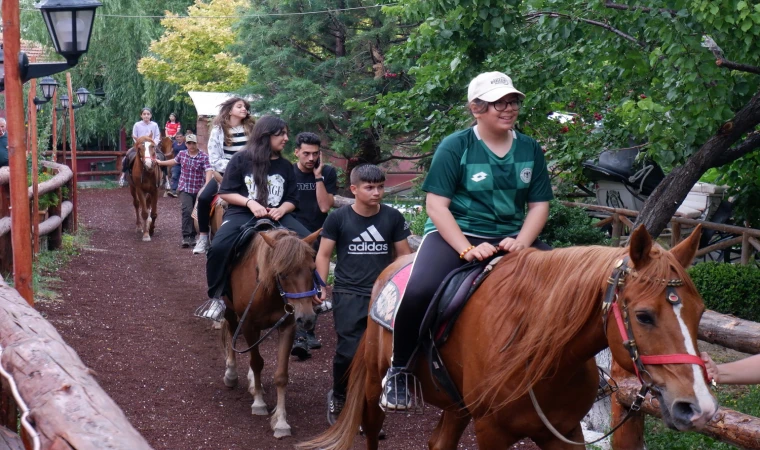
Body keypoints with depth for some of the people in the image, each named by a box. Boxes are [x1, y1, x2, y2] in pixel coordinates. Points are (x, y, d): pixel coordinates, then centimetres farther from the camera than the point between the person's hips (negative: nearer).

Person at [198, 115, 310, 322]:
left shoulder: (286, 166, 11)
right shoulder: (241, 159, 0)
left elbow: (292, 200, 13)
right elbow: (226, 192, 0)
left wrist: (281, 210, -10)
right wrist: (250, 202, -17)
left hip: (277, 216, 4)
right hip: (243, 213, -3)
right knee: (218, 247, -32)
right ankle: (217, 297, -10)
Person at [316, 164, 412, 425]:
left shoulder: (393, 218, 1)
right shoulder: (338, 218, -4)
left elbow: (403, 255, 8)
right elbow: (324, 254, 2)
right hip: (348, 295, -2)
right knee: (348, 351, -7)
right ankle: (338, 397, 20)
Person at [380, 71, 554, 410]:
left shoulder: (530, 150, 7)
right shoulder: (455, 147, -6)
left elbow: (539, 205, 7)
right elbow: (436, 205, -10)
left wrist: (521, 242, -14)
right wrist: (467, 249, -22)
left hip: (512, 239, 5)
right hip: (454, 234, -4)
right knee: (419, 291, -32)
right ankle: (399, 371, -10)